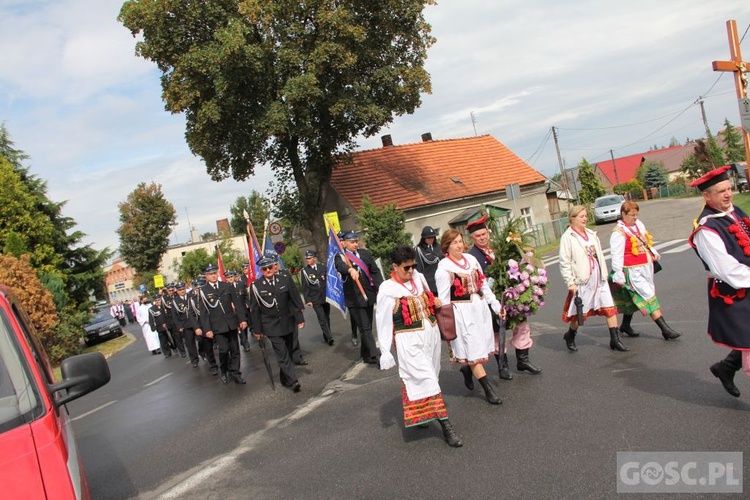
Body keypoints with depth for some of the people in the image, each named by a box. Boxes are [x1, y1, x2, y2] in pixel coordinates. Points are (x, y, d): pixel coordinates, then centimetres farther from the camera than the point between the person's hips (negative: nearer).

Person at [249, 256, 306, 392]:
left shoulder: (284, 280, 0)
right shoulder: (256, 286, -7)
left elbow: (295, 300, 4)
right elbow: (254, 309, -3)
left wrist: (300, 319, 1)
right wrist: (257, 330, -2)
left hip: (287, 323, 4)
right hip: (271, 326, -3)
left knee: (288, 352, 11)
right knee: (282, 353, -11)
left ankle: (285, 379, 26)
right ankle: (292, 381, -11)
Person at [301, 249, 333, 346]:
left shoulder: (322, 268, 5)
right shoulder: (305, 270, -2)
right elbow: (305, 287, -2)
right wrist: (307, 300, -7)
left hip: (326, 297, 3)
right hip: (315, 300, -3)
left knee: (327, 318, 11)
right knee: (322, 319, -9)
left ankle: (326, 337, 22)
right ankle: (329, 337, -8)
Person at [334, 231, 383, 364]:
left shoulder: (365, 253, 6)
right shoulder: (340, 257, -7)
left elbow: (375, 271, 7)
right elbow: (340, 266, -30)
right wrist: (351, 270, -52)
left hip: (368, 295, 5)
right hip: (354, 298, -5)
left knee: (367, 326, 14)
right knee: (365, 328, -10)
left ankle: (366, 354, 28)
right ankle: (374, 353, -12)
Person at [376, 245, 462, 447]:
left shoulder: (419, 278, 5)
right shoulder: (388, 289, -10)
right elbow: (383, 322, -8)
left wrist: (435, 302, 1)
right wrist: (385, 352, -9)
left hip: (431, 334, 6)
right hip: (409, 341, -6)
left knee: (423, 378, 15)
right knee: (426, 379, -9)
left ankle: (421, 414, 36)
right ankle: (446, 426, -6)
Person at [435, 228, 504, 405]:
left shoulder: (470, 259, 7)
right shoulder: (444, 268, -10)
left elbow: (484, 284, 12)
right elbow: (443, 298, -9)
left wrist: (495, 304, 10)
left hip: (480, 307, 6)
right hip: (461, 311, -6)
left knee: (481, 343, 11)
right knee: (473, 347, -2)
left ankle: (467, 368, 38)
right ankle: (488, 389, 3)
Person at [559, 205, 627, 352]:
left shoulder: (591, 234, 12)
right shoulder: (567, 237, -8)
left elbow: (599, 256, 16)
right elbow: (564, 262, -11)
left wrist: (604, 274, 13)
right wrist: (570, 283, -15)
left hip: (599, 279, 6)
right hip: (582, 280, -6)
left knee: (610, 308, 0)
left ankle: (615, 340, 8)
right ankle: (570, 336, 30)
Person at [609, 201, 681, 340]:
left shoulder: (638, 224, 8)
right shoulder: (619, 232, -16)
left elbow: (646, 241, 23)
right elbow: (616, 255, -17)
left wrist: (653, 252, 6)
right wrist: (618, 275, -18)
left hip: (645, 268, 8)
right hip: (632, 272, -8)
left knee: (634, 299, 18)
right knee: (649, 297, -7)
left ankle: (625, 325, 33)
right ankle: (665, 329, -4)